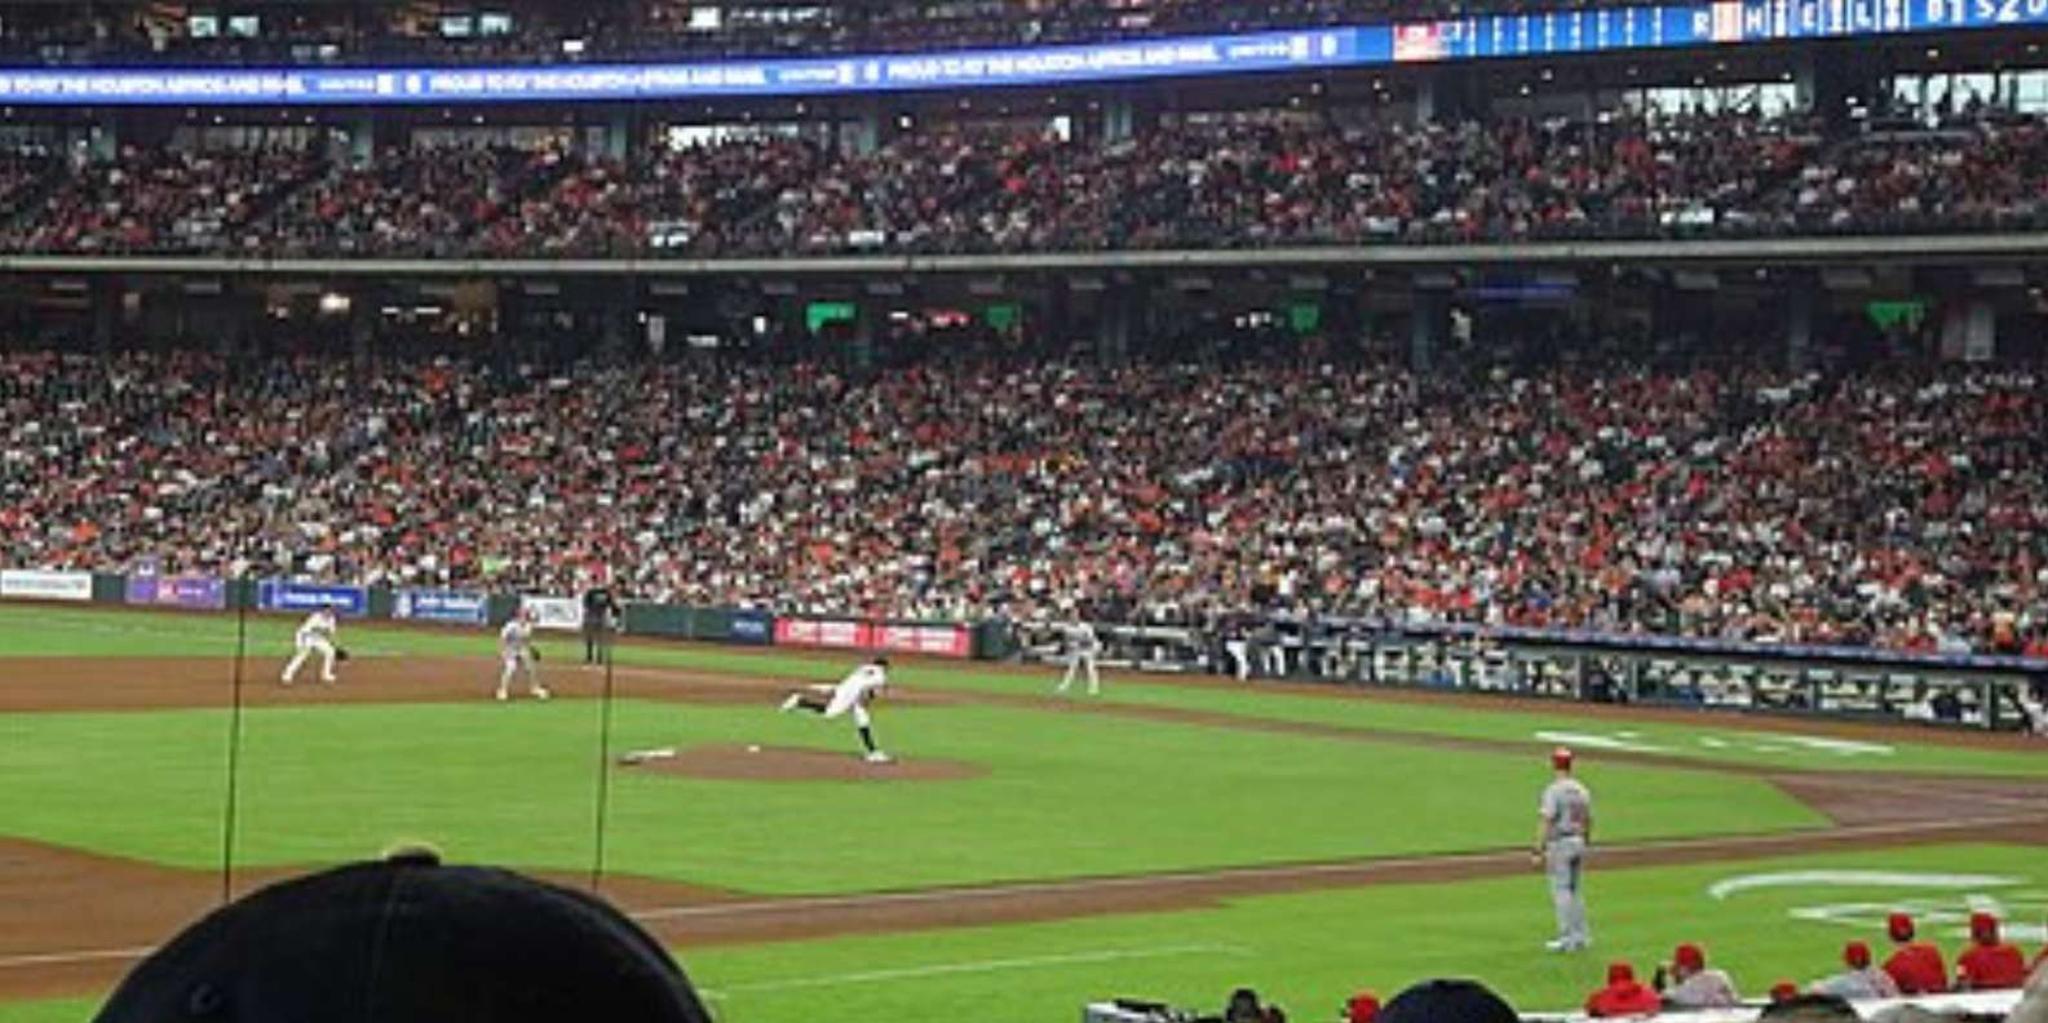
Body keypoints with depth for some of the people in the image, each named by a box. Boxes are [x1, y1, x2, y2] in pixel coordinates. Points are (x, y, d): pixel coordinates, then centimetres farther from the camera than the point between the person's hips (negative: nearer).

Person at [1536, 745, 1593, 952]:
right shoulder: (1582, 791, 8)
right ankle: (1581, 936, 18)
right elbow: (1588, 820, 15)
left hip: (1559, 844, -7)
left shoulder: (1554, 791, -14)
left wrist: (1539, 850, -17)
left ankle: (1568, 939, -5)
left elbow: (1546, 822, -19)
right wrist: (1585, 845, 25)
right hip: (1578, 841, 7)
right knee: (1575, 891, 15)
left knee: (1561, 890, -4)